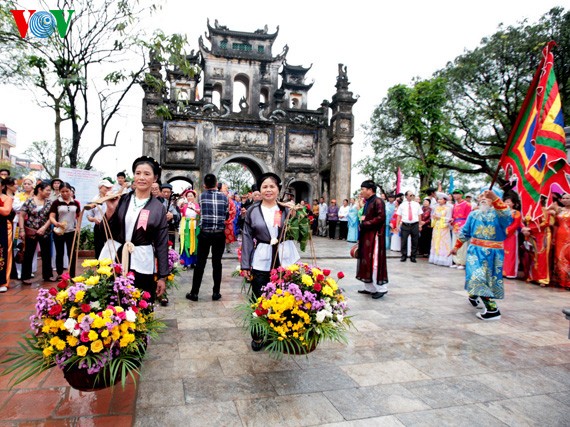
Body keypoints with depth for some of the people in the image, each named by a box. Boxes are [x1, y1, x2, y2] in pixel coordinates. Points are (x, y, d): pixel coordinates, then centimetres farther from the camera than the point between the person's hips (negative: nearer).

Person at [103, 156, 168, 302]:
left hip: (141, 266, -1)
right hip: (113, 258, 1)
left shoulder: (158, 208, 1)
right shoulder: (121, 199, 3)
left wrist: (162, 276, 1)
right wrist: (110, 209, -11)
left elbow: (162, 244, 2)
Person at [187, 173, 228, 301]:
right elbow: (227, 215, 7)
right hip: (220, 234, 0)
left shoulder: (202, 196, -1)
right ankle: (216, 292, 13)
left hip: (205, 234, 0)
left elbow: (200, 211, 13)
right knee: (217, 263, 8)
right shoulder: (224, 197, 0)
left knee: (200, 263, 6)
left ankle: (194, 293, 11)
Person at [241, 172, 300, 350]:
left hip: (284, 259, 1)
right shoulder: (252, 211, 4)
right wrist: (246, 265, 0)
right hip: (261, 261, -1)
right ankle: (257, 336, 22)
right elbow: (247, 238, 3)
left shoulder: (286, 210, 7)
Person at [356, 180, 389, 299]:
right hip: (366, 236, 9)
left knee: (374, 262, -5)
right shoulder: (367, 202, 15)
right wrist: (362, 222, 8)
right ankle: (370, 288, 18)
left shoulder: (378, 201, -12)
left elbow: (381, 217, -20)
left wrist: (365, 224, -17)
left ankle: (381, 288, 6)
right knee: (367, 262, 10)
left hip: (374, 237, -9)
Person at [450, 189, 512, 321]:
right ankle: (492, 308, 7)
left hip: (493, 253, -2)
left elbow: (507, 216, -34)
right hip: (476, 251, 2)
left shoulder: (498, 214, -7)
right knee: (477, 277, -7)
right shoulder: (473, 214, 5)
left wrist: (495, 199, -44)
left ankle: (473, 295, 28)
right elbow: (464, 232, 13)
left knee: (489, 278, 9)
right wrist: (456, 246, 16)